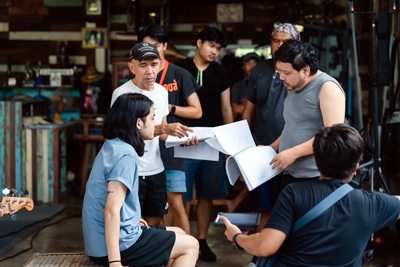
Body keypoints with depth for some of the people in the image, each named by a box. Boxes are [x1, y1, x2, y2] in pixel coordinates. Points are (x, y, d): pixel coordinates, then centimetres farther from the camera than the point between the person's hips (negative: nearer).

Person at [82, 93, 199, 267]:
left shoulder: (112, 146, 10)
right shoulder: (126, 155, -19)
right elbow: (111, 211, -27)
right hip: (119, 244, -10)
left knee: (178, 234, 24)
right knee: (190, 246, 3)